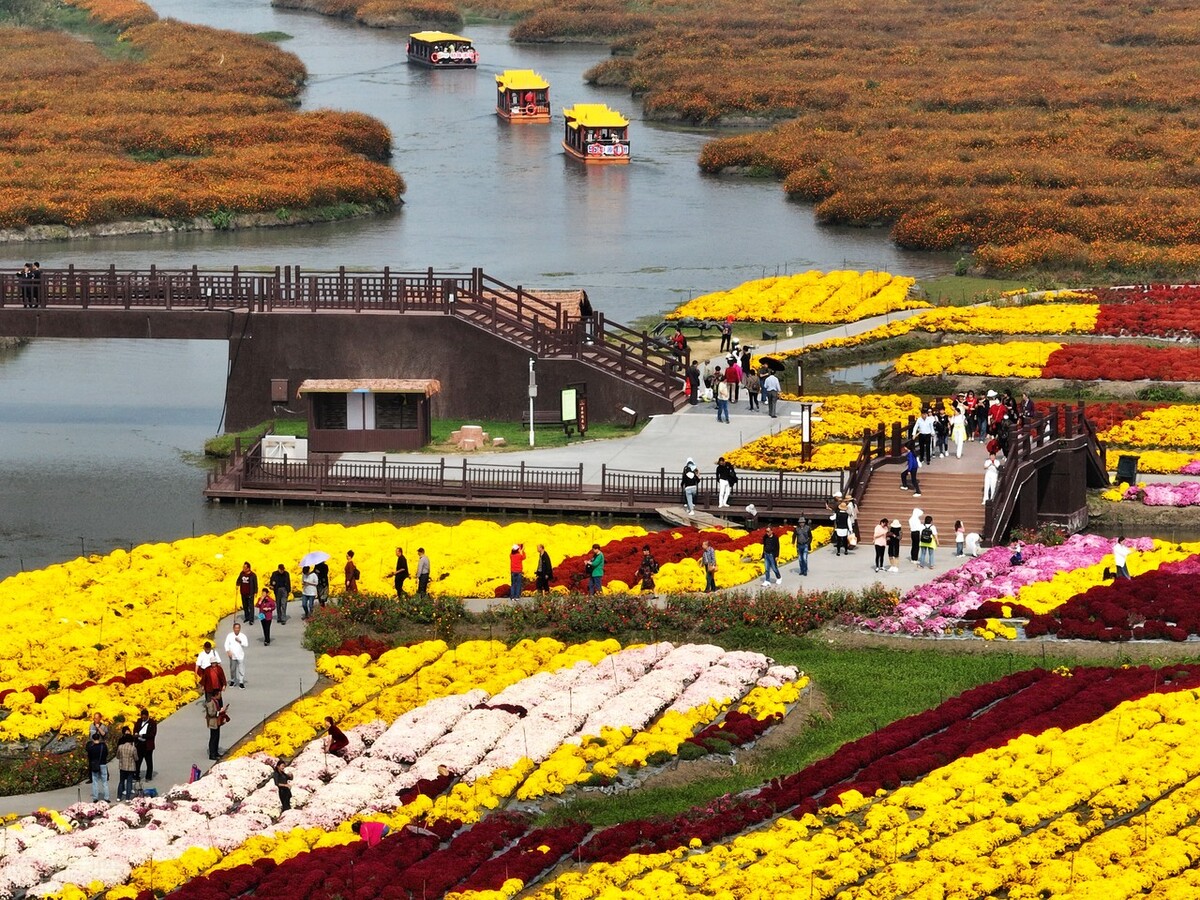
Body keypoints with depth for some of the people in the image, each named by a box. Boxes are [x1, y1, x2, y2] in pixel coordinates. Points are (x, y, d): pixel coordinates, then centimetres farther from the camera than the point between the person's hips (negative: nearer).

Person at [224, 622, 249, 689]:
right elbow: (226, 644, -1)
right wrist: (228, 651, -15)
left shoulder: (243, 636, 0)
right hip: (232, 656, 1)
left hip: (240, 656, -1)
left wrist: (240, 641, -19)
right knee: (232, 669, 11)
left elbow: (246, 644, -7)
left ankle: (241, 682, -1)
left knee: (241, 670, -6)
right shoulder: (229, 636, 2)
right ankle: (232, 681, 29)